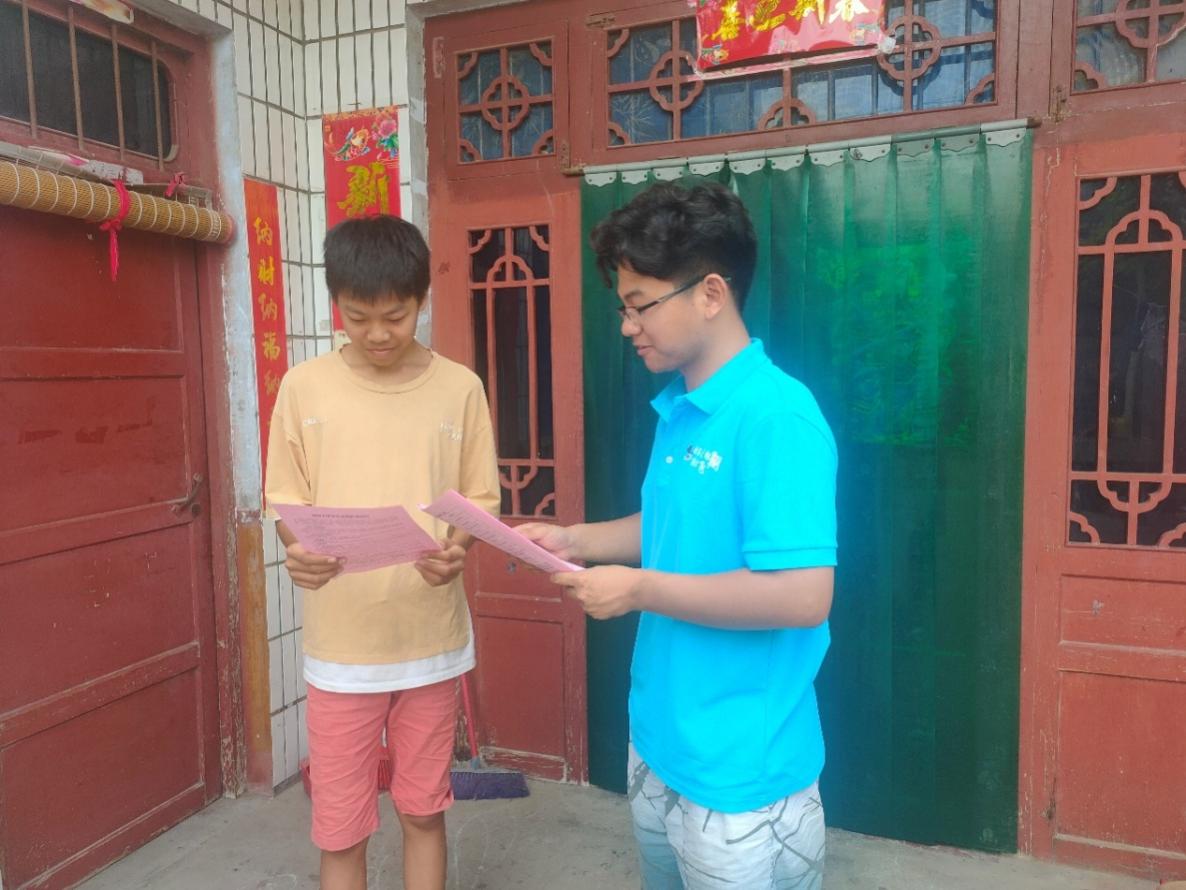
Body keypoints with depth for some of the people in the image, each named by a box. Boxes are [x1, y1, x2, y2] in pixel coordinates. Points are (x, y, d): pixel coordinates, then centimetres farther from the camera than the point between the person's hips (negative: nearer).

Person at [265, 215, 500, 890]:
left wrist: (456, 550, -19)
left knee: (424, 812, 16)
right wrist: (298, 553, -20)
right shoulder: (304, 387, -3)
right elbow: (288, 505, 2)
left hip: (432, 639, 1)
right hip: (341, 644, 0)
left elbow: (480, 500, 2)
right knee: (340, 831, 11)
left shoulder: (460, 389, -3)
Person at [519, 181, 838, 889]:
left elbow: (805, 595, -29)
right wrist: (576, 541, 3)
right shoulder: (678, 408, 4)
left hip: (740, 771, -8)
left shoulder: (775, 417, -23)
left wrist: (639, 590, -22)